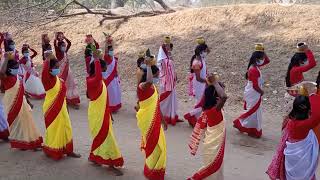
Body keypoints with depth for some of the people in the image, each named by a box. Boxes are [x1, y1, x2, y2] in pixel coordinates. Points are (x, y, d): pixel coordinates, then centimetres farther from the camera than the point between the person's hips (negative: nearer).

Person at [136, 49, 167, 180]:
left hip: (154, 121, 9)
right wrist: (148, 65, -36)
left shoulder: (152, 87, 9)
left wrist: (162, 119, 21)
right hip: (148, 121, -9)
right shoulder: (142, 86, -19)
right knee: (154, 146, 0)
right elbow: (149, 81, -45)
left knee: (157, 146, 18)